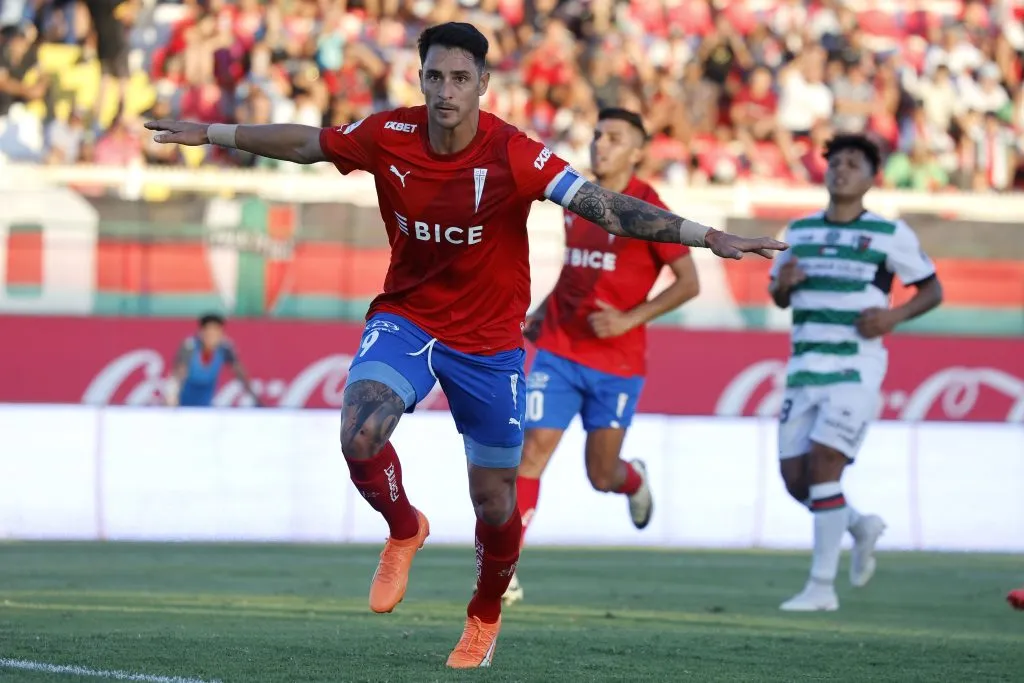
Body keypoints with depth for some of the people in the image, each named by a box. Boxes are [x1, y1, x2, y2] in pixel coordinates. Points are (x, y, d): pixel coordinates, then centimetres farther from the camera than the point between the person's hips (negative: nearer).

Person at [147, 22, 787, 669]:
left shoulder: (513, 155, -22)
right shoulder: (389, 136, -12)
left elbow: (607, 207, -29)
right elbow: (305, 142, 7)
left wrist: (707, 237, -39)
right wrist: (212, 133, 13)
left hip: (489, 341, -2)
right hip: (406, 317, 2)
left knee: (494, 500, 5)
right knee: (360, 436, -26)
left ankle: (486, 615, 37)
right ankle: (405, 531, 8)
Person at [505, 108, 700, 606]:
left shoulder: (647, 210, -10)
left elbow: (688, 282, -10)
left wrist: (630, 319, -18)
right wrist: (543, 312, 12)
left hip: (617, 361, -3)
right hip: (558, 352, 3)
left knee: (602, 476, 6)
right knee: (533, 450, -12)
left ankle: (635, 481, 45)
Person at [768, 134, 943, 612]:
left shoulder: (891, 235, -2)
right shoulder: (800, 231, 12)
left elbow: (932, 290, 6)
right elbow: (778, 297, 22)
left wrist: (894, 315, -13)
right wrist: (783, 283, -3)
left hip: (855, 371, -5)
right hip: (804, 370, 5)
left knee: (823, 466, -17)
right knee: (795, 479, 2)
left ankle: (822, 586, -9)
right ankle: (860, 527, 31)